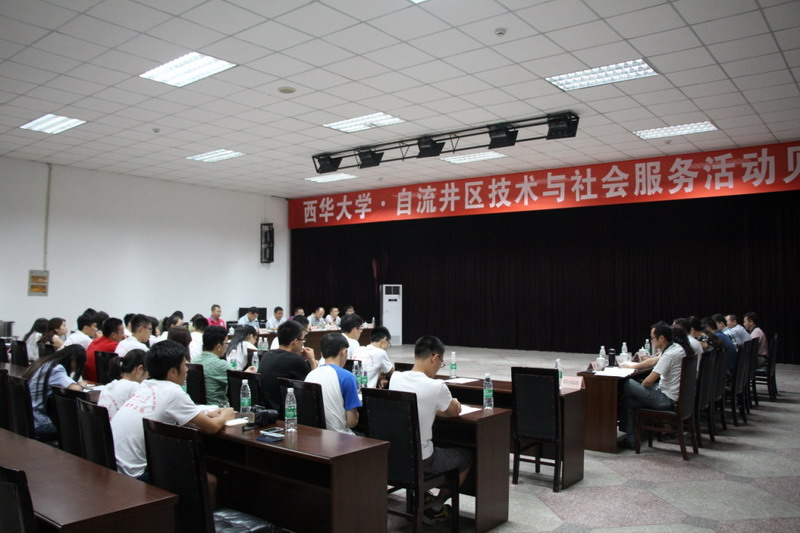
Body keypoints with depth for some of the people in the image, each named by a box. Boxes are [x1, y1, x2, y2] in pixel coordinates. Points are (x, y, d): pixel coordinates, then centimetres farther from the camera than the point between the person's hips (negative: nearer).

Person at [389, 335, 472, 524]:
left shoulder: (395, 378, -4)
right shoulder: (437, 386, -20)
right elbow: (454, 412, 2)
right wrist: (453, 403, 23)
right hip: (419, 461, -6)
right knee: (466, 456, 21)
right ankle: (435, 508, 25)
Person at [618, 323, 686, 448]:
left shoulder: (669, 355, -24)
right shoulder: (676, 348, 6)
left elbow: (649, 381, -22)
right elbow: (655, 361, 23)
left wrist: (642, 386, -1)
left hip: (667, 400, -10)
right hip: (674, 397, 10)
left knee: (626, 384, -8)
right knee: (629, 401, 11)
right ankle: (630, 438, 16)